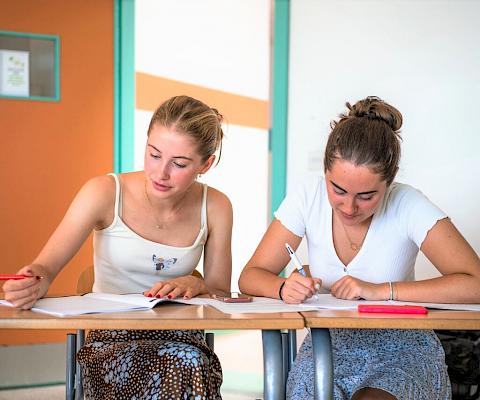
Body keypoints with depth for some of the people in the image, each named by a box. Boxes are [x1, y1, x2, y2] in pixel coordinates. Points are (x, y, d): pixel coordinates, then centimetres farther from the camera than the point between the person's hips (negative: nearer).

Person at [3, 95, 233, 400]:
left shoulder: (215, 207, -1)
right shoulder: (105, 193, -10)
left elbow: (221, 292, 8)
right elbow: (45, 266, -13)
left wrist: (194, 285, -16)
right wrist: (34, 282, -37)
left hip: (180, 338, 2)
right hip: (110, 338, -2)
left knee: (192, 365, -34)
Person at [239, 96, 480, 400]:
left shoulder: (408, 206, -15)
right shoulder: (310, 195, -9)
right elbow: (251, 277, -5)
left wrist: (380, 291, -26)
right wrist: (284, 288, -28)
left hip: (401, 347, -2)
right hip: (328, 344, 2)